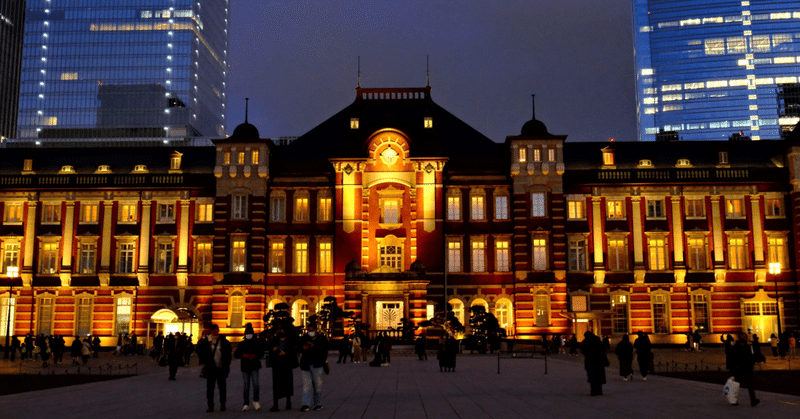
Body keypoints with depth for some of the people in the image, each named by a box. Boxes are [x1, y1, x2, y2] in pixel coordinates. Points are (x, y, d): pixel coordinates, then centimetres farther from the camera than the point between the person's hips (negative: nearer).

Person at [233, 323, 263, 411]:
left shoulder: (257, 343, 6)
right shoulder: (242, 344, 8)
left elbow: (261, 353, -1)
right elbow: (235, 354, 2)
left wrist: (255, 356, -21)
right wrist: (243, 355, -17)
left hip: (255, 366, -1)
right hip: (245, 367, 1)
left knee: (255, 383, -15)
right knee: (246, 386, 4)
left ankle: (255, 401, 5)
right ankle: (246, 404, 12)